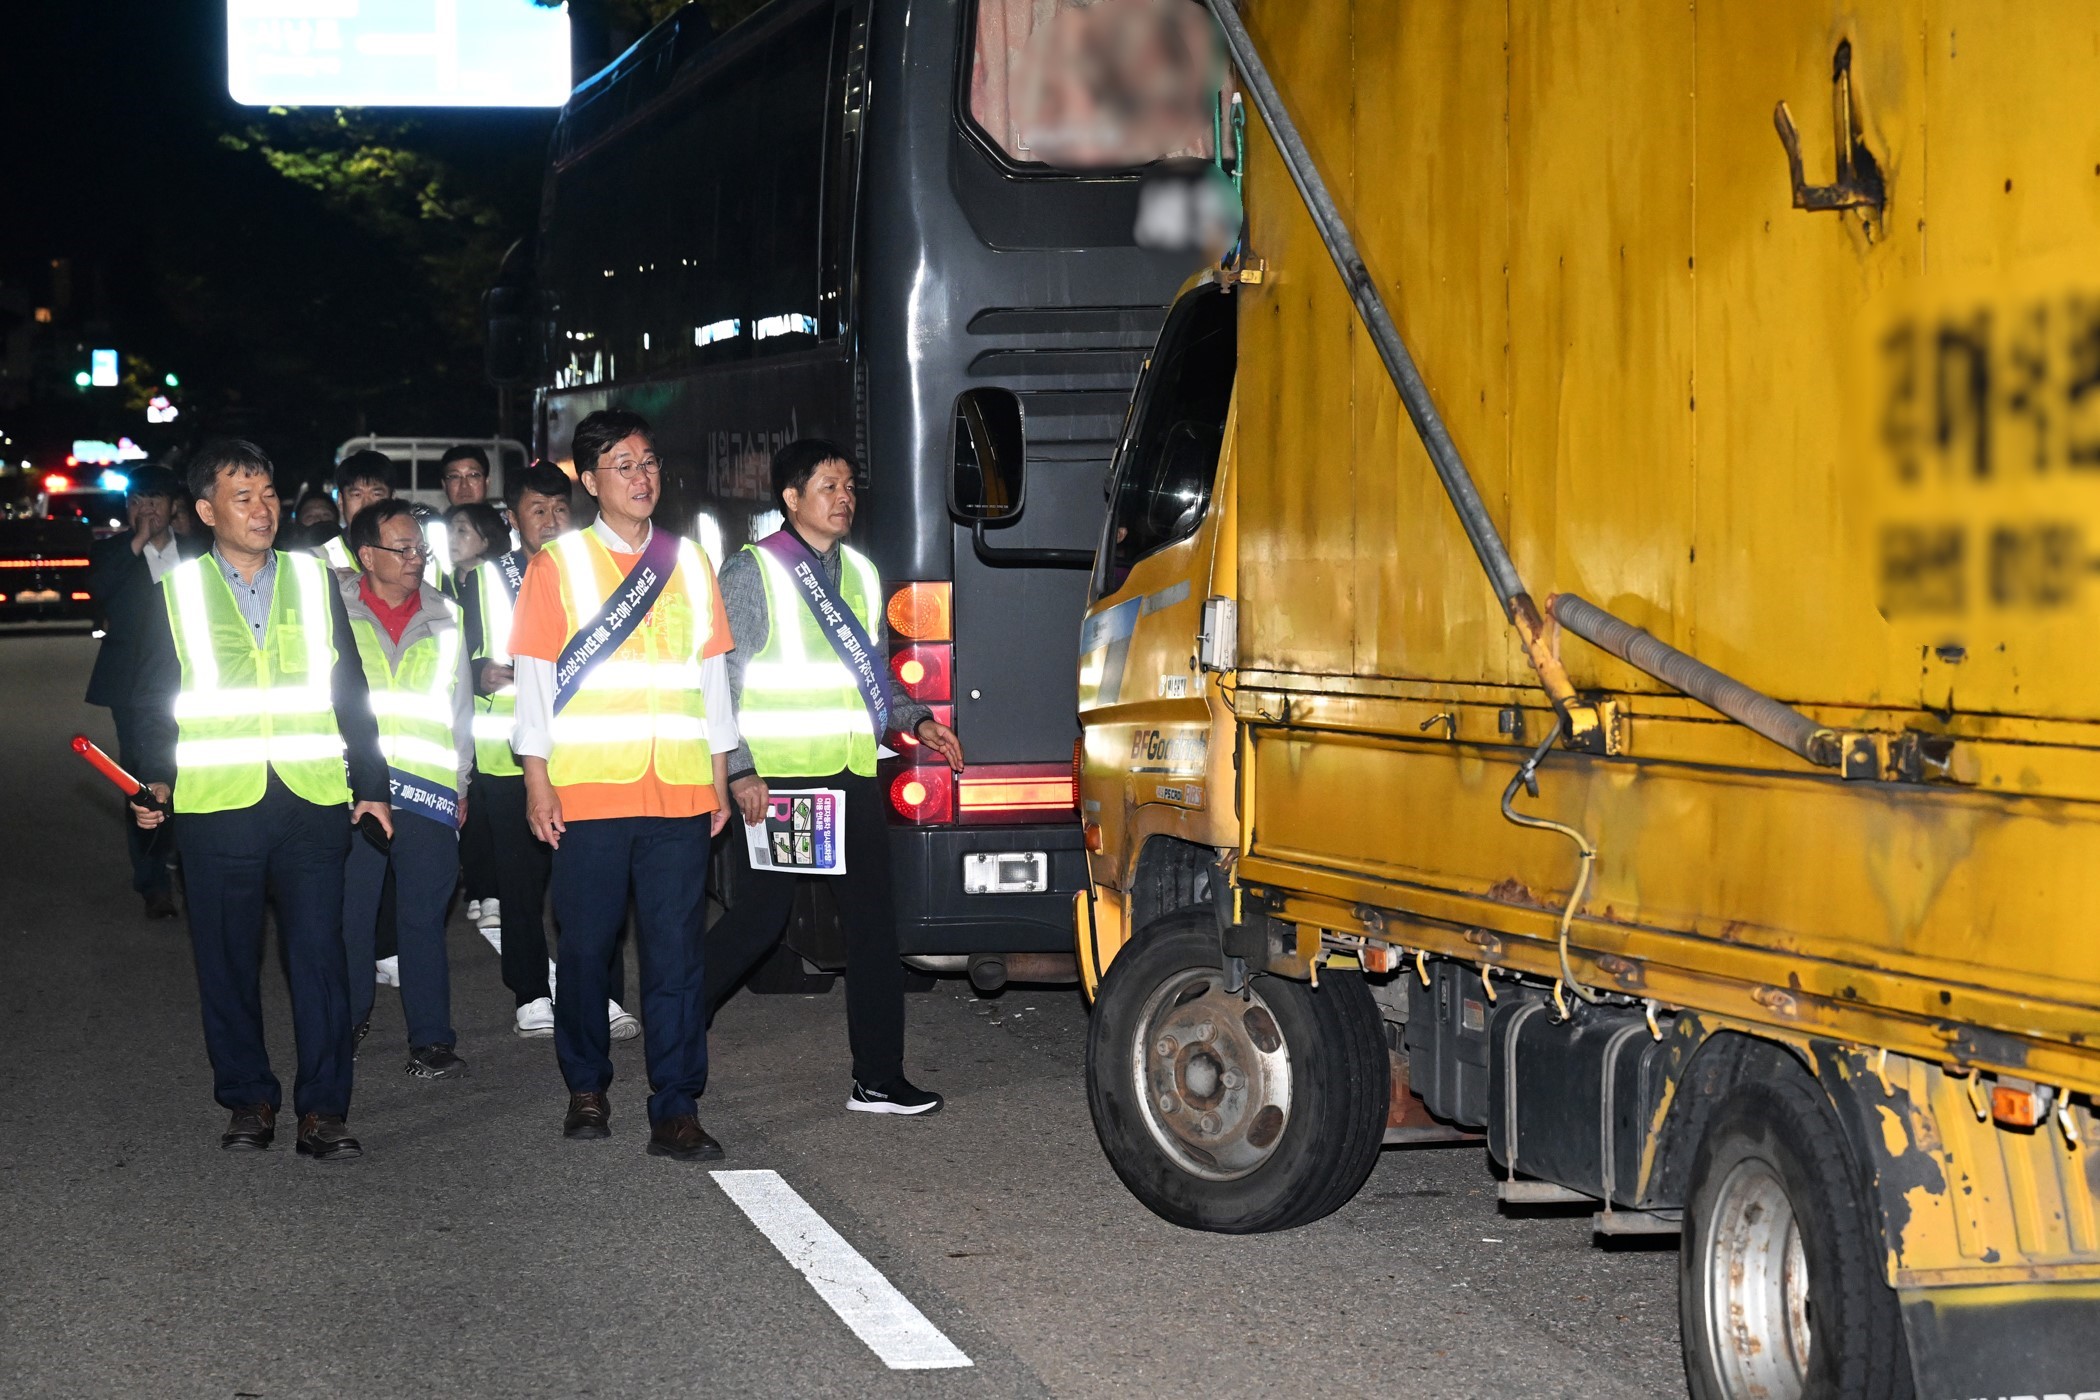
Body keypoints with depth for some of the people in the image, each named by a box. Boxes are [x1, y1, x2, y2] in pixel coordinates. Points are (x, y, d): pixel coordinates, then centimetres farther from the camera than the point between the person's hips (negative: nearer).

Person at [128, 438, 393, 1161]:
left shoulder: (315, 581, 11)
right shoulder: (177, 592, 7)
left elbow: (350, 692, 14)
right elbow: (158, 701, 11)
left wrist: (370, 784, 12)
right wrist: (154, 780, -2)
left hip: (314, 804, 0)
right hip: (216, 806, 0)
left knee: (319, 953, -5)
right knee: (227, 961, 6)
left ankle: (322, 1109, 0)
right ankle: (249, 1100, 19)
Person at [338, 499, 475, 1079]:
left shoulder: (443, 616, 11)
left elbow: (460, 705, 17)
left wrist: (460, 783, 14)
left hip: (429, 790, 1)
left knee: (424, 917, 1)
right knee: (349, 911, 4)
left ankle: (431, 1039, 5)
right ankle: (347, 1022, 21)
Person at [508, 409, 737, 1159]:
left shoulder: (688, 562, 13)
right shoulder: (558, 563, 4)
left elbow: (712, 672, 15)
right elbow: (534, 675, 2)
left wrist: (719, 777, 11)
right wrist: (537, 779, -4)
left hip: (679, 790, 2)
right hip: (588, 791, -2)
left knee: (675, 950, -1)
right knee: (586, 946, 5)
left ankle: (675, 1110, 0)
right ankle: (586, 1088, 21)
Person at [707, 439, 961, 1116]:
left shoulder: (859, 572, 16)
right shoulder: (753, 571, -4)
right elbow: (719, 682, -7)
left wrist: (915, 720, 8)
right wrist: (740, 771, -14)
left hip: (851, 776, 6)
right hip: (778, 778, -6)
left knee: (873, 921, 3)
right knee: (760, 918, -3)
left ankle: (879, 1079, 7)